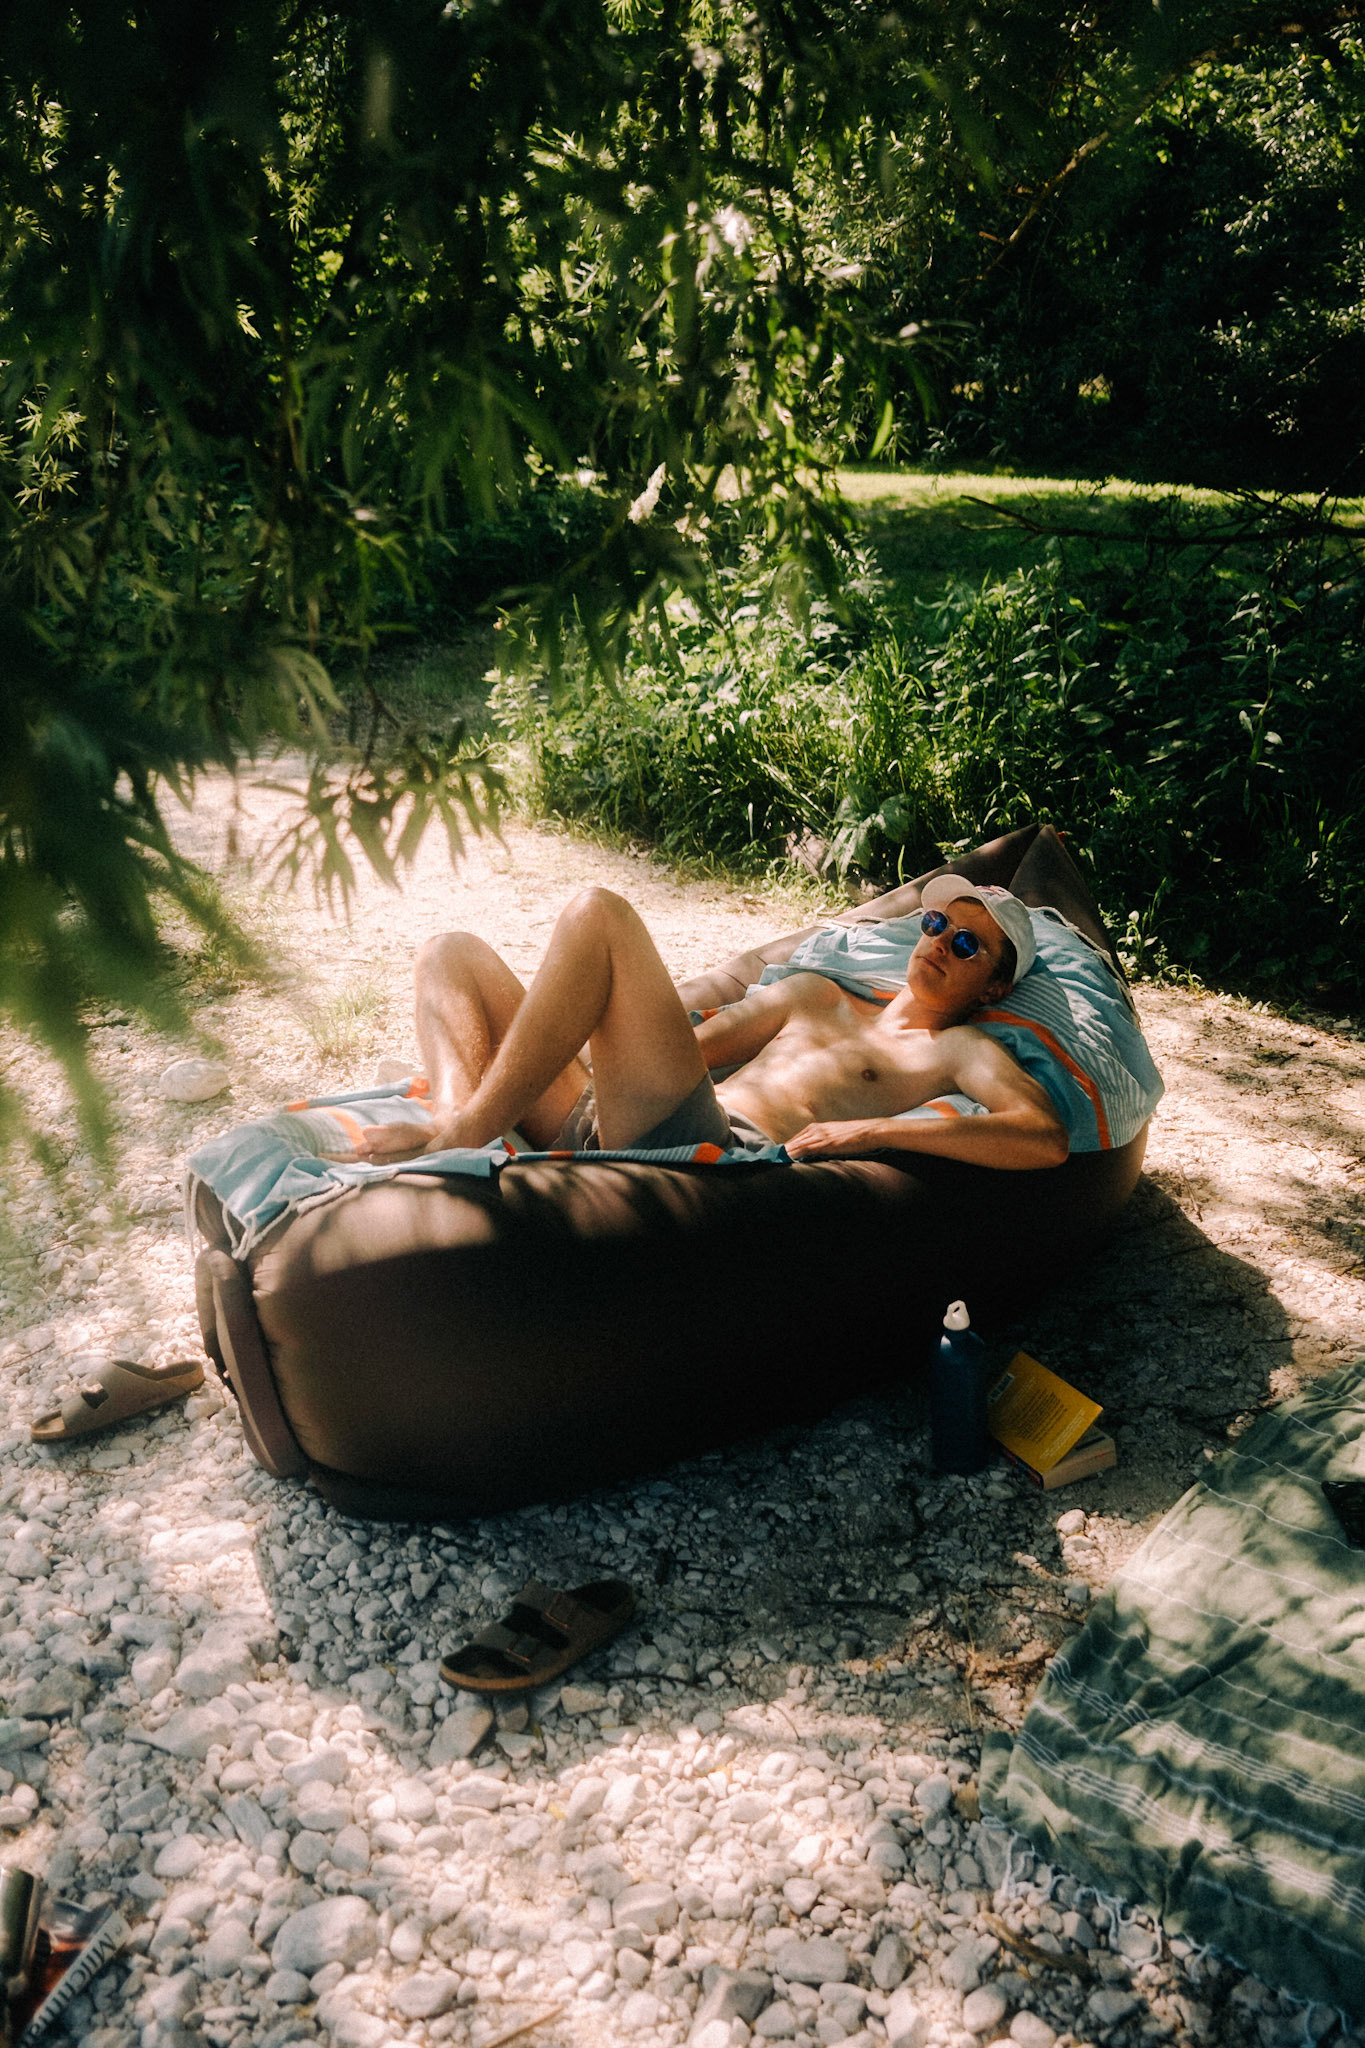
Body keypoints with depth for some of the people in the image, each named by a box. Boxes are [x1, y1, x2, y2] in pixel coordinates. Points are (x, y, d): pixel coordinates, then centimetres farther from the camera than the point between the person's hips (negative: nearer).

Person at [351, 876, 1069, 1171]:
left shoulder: (959, 1050, 13)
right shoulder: (817, 994, 33)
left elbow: (1046, 1139, -7)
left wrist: (874, 1130, -15)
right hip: (603, 1127, 8)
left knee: (600, 913, -20)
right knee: (455, 953, 6)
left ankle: (457, 1137, -20)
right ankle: (462, 1124, -22)